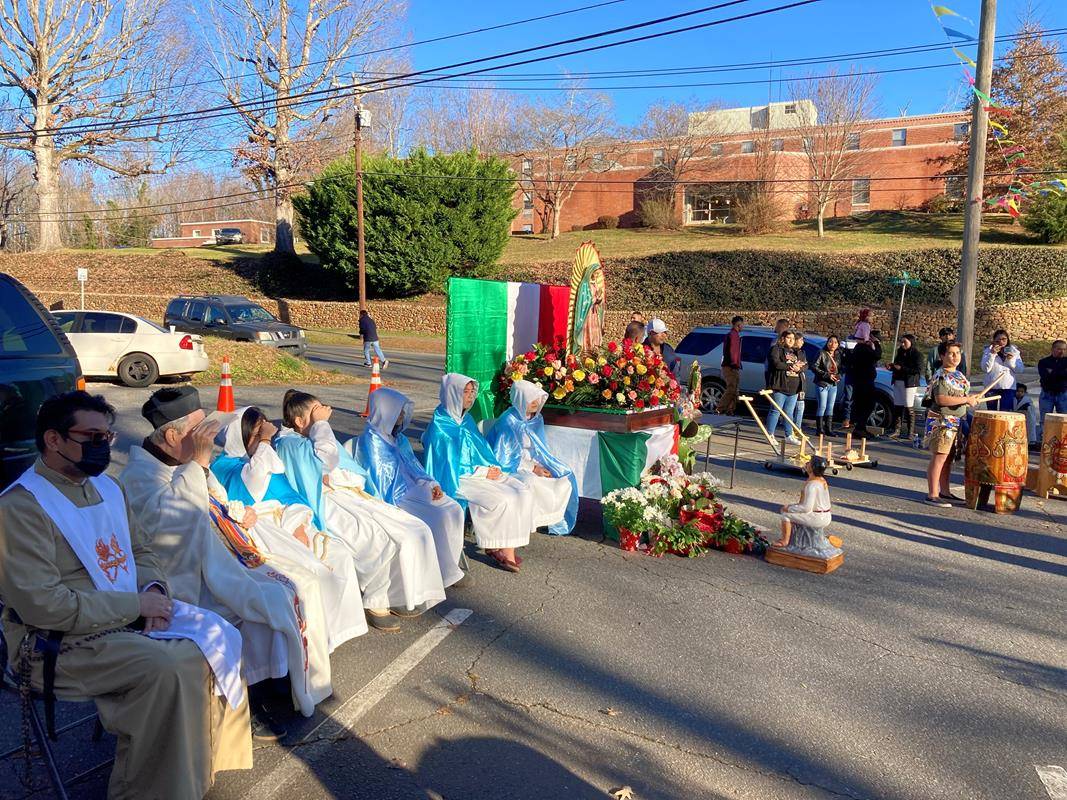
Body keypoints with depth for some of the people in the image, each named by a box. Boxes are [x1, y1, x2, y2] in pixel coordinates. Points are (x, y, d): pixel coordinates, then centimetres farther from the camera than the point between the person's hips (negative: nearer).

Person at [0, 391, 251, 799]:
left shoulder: (105, 486, 10)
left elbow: (141, 550, 20)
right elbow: (42, 604, -23)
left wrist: (153, 589, -3)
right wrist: (136, 605, -19)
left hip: (131, 617, 8)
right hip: (58, 642, -8)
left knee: (219, 639, -6)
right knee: (166, 668, -29)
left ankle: (205, 759, 10)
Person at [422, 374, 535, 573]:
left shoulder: (466, 419, 13)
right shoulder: (440, 427, -10)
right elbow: (448, 465, -13)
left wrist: (493, 468, -3)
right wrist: (483, 472, -14)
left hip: (483, 471, 8)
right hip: (459, 479, -7)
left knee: (524, 494, -14)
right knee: (502, 500, -27)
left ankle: (508, 548, -13)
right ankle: (498, 548, -7)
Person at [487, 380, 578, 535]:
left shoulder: (537, 419, 4)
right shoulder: (509, 422, -19)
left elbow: (539, 450, 12)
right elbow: (503, 457, -18)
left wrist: (541, 467, -9)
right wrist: (532, 468, -20)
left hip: (532, 463, 7)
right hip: (511, 466, -7)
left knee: (565, 479, -9)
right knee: (531, 482, -36)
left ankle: (553, 521, 2)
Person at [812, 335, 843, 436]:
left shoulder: (838, 355, 11)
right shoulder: (822, 354, -7)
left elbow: (840, 369, 19)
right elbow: (814, 367, -12)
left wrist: (838, 376, -3)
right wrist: (827, 375, -17)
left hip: (834, 385, 6)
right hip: (822, 384, -6)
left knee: (830, 407, 9)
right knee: (822, 406, -5)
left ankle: (828, 429, 15)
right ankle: (820, 429, 1)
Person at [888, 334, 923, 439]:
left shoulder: (916, 355, -6)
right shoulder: (900, 353, 16)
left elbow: (919, 370, -14)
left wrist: (902, 368, -17)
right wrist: (891, 367, 3)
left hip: (909, 384, -7)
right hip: (897, 382, 7)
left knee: (908, 407, -5)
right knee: (897, 406, 5)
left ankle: (909, 432, -2)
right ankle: (897, 430, 10)